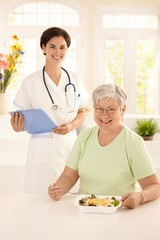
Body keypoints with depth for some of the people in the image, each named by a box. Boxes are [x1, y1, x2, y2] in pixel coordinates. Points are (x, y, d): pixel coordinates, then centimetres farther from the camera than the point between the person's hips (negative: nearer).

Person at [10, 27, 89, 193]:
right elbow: (23, 120, 1)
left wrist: (71, 126, -7)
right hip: (43, 149, -2)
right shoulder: (31, 82, -3)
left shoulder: (74, 80, 6)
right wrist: (18, 127, -20)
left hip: (70, 145, 3)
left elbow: (81, 113, 12)